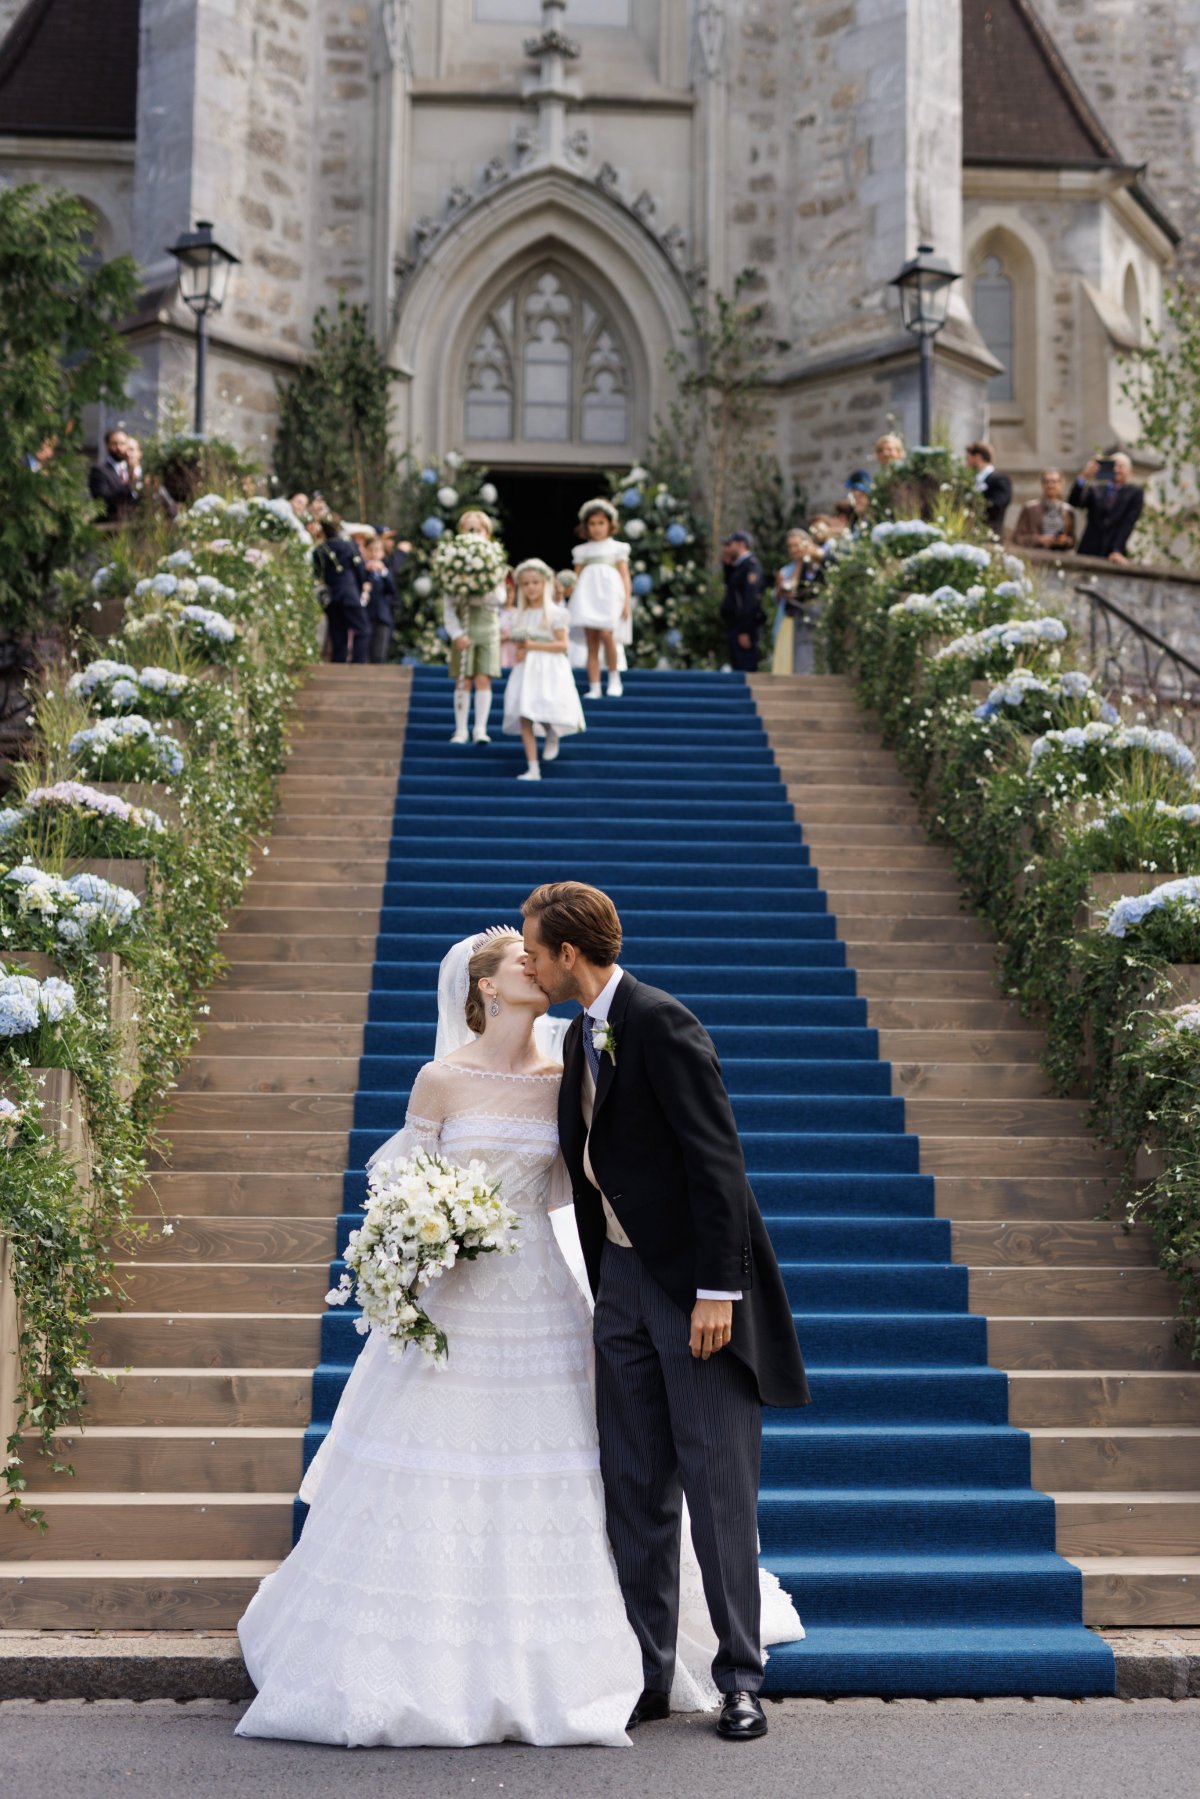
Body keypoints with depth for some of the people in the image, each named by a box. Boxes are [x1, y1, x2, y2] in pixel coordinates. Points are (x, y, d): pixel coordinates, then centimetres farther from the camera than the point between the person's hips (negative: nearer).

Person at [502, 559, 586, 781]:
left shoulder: (555, 613, -2)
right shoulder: (518, 615, 12)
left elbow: (562, 645, -8)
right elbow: (518, 644, 16)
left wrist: (533, 646, -15)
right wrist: (519, 651, -8)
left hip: (550, 670, -4)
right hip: (526, 669, 4)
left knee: (547, 715, -18)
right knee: (524, 718, -6)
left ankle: (553, 736, 20)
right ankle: (532, 769, -4)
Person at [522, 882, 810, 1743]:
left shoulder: (662, 1024, -15)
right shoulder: (581, 1038, 13)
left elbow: (716, 1158, -19)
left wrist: (717, 1288, -22)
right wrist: (598, 1285, 16)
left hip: (695, 1283, -8)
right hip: (623, 1281, 8)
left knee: (719, 1486, -1)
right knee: (634, 1492, 10)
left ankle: (741, 1679, 10)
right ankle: (646, 1676, 19)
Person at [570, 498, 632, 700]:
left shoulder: (617, 548, 13)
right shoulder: (582, 551, 19)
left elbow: (625, 576, 8)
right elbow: (578, 577, 16)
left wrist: (627, 601, -3)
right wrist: (574, 603, 7)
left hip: (609, 594, -2)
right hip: (588, 596, 3)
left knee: (605, 634, -23)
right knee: (592, 642, -3)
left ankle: (614, 677, -6)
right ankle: (594, 688, -4)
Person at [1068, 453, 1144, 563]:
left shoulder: (1135, 493, 8)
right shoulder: (1095, 489, 15)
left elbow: (1128, 524, -4)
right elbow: (1074, 502, -1)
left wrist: (1117, 551, -16)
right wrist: (1084, 477, -13)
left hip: (1112, 556, -2)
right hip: (1088, 552, 2)